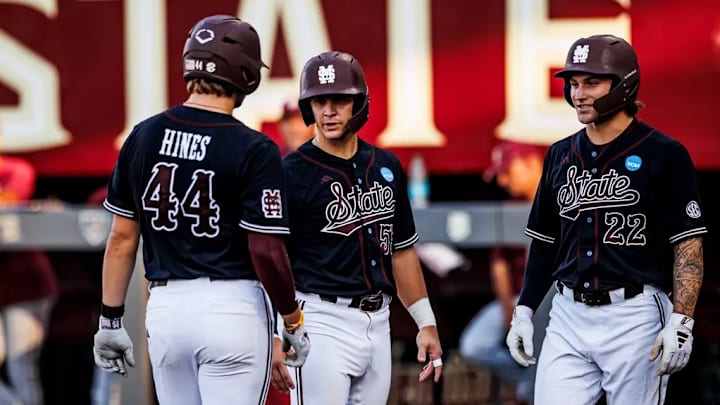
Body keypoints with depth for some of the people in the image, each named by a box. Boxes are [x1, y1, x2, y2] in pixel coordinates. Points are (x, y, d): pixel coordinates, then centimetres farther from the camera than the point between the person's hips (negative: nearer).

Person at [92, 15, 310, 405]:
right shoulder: (254, 150, -10)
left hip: (165, 308, 5)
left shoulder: (143, 136, 4)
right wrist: (294, 324, 1)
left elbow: (122, 236, 6)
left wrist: (110, 319, 13)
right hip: (233, 310, -5)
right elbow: (266, 251, -12)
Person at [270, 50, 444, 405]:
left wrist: (426, 323, 16)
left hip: (377, 323, 6)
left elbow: (401, 250, 19)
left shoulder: (386, 167, 11)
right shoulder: (293, 173, -8)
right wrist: (274, 338, -18)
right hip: (323, 322, -6)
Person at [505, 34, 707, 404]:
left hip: (635, 318, -5)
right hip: (568, 318, 5)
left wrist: (681, 323, -16)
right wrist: (523, 311, 13)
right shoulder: (561, 155, 12)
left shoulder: (664, 154, -5)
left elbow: (688, 245, -8)